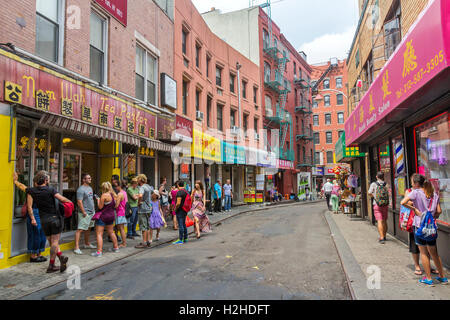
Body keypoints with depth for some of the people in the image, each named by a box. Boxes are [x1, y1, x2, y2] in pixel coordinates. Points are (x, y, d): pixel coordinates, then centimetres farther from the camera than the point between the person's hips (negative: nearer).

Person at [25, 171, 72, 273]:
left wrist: (32, 218, 3)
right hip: (55, 218, -3)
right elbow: (63, 199, -9)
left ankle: (61, 256, 0)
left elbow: (29, 206, -2)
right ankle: (51, 266, 1)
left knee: (51, 242, 13)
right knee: (54, 242, 1)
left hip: (44, 220, 3)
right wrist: (71, 202, 9)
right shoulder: (50, 190, -7)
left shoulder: (31, 191, 2)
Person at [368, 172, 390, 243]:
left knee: (380, 221, -8)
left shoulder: (373, 184, -4)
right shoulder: (386, 184, 3)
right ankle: (384, 236, 27)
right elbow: (389, 194, 0)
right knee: (384, 221, 16)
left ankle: (381, 238, -16)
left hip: (377, 205, -3)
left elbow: (369, 193, -6)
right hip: (385, 205, 3)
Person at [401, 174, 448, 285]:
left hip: (419, 225, -5)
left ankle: (428, 278, 11)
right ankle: (442, 277, 27)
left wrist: (414, 209, -9)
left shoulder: (416, 192, -8)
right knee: (434, 253, 18)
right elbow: (439, 211, 4)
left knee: (423, 252, 6)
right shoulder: (434, 194, 6)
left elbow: (403, 202, -21)